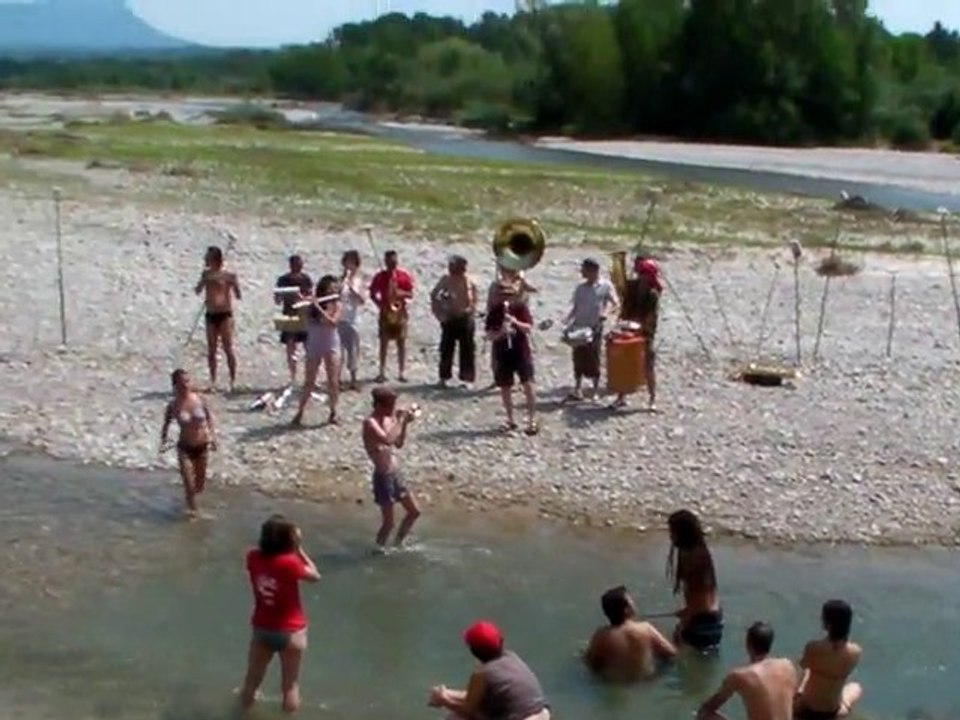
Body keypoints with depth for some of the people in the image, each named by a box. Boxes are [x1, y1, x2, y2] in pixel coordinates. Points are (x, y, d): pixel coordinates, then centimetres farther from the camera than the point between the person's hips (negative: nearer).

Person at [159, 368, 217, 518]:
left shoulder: (200, 399, -10)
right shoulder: (173, 405, -13)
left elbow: (209, 417, 2)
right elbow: (167, 423, 0)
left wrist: (213, 436, -6)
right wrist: (163, 441, -13)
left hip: (202, 445, 2)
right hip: (185, 447, -2)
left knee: (200, 484, 16)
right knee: (188, 482, -4)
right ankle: (192, 508, 22)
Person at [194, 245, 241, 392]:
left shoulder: (228, 275, -7)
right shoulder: (206, 274, 8)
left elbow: (238, 296, -9)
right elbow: (198, 291, 6)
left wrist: (234, 283, -26)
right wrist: (204, 280, -10)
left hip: (225, 314, -5)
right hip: (211, 315, 5)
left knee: (228, 348, -4)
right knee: (211, 349, 5)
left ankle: (233, 380, 2)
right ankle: (213, 381, 11)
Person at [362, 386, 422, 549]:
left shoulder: (388, 419, 7)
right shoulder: (371, 423, -19)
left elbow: (399, 444, 17)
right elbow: (388, 440, -36)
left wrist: (404, 423, 4)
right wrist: (399, 419, -27)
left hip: (395, 473, 9)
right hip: (383, 476, -9)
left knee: (414, 511, 17)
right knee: (388, 522, -2)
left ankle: (398, 544, 33)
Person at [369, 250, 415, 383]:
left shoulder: (405, 276, 0)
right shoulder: (380, 276, -1)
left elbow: (410, 294, 2)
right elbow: (373, 294, 3)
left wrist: (402, 293, -18)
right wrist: (380, 304, -13)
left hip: (400, 312, 1)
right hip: (386, 312, 0)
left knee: (401, 343, 2)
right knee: (384, 342, 3)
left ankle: (401, 373, 9)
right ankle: (382, 372, 10)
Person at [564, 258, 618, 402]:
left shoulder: (605, 286, -3)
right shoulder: (580, 288, 10)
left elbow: (616, 303, -7)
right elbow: (575, 307, 13)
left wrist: (606, 312, -27)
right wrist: (568, 323, -1)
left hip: (595, 328, -4)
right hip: (579, 328, 4)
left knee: (594, 360, 0)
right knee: (579, 359, 4)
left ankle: (596, 391, 11)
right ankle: (577, 390, 12)